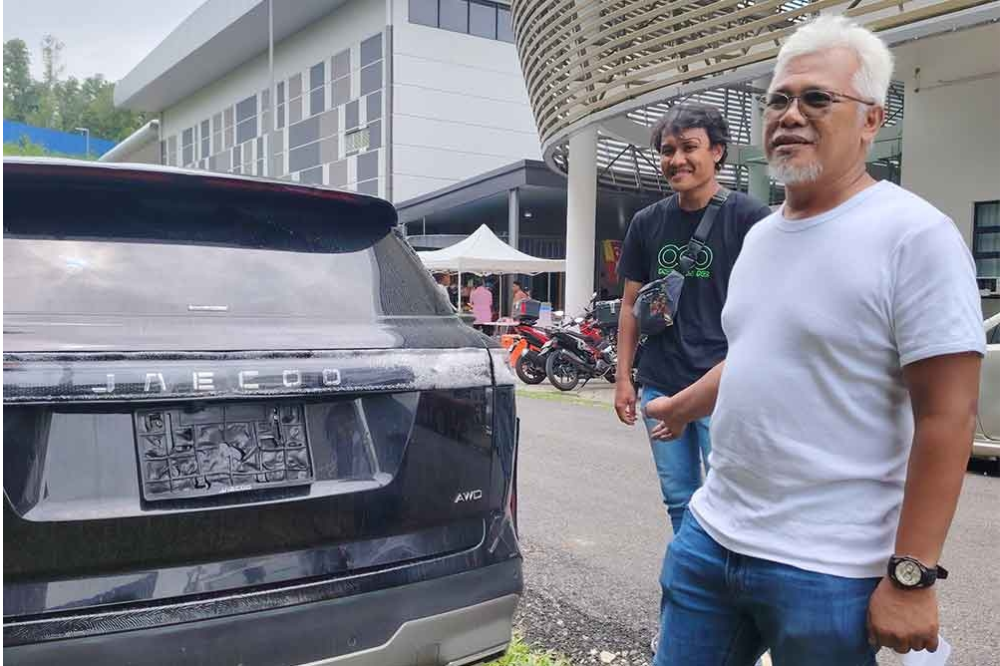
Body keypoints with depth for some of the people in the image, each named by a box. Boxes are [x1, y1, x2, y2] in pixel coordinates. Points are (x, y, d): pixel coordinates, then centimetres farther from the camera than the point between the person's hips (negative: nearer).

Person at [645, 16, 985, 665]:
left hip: (827, 571, -7)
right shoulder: (760, 235, 9)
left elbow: (947, 417, -16)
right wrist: (681, 406, 36)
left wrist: (911, 574, -17)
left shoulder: (915, 235, -13)